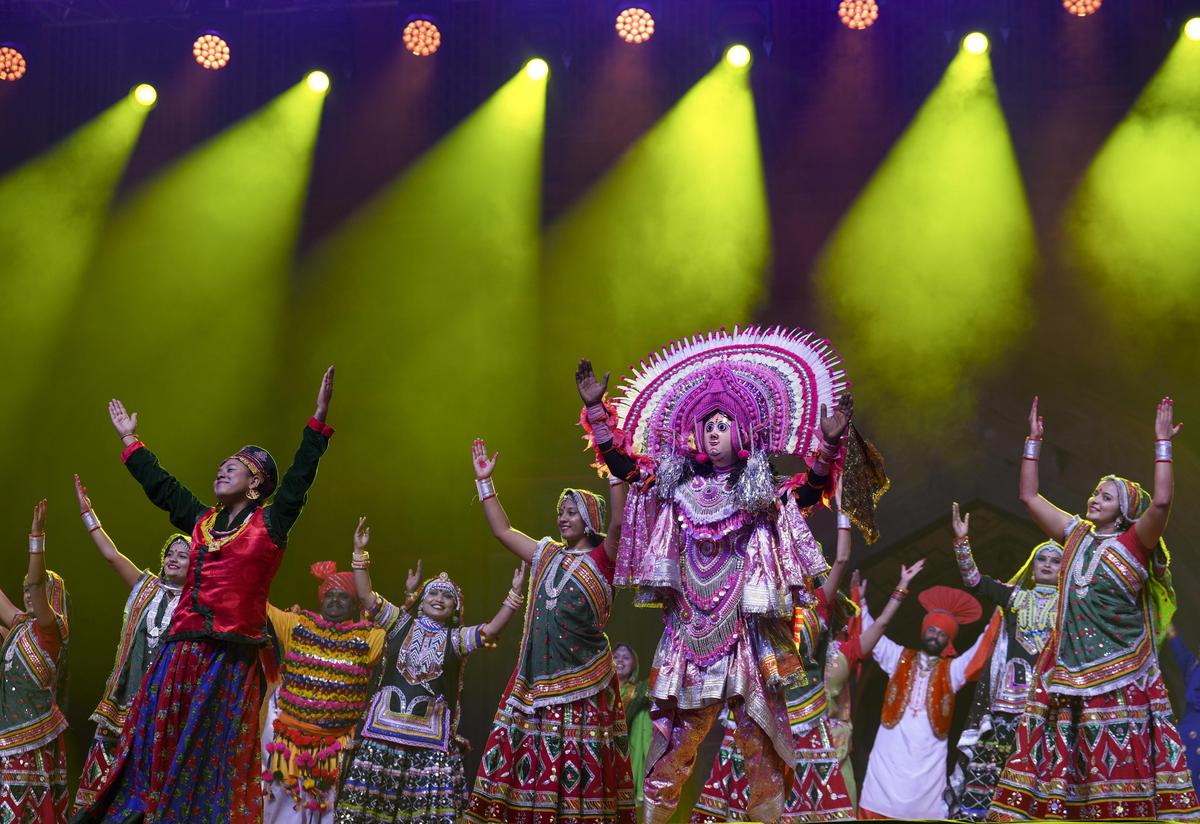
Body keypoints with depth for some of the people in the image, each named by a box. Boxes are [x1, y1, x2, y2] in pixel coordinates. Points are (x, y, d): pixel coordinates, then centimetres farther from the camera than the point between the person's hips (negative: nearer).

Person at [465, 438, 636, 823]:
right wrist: (485, 481, 20)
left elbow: (619, 521, -17)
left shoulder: (602, 558, 0)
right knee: (532, 758, 2)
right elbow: (502, 530, 22)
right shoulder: (546, 554, 16)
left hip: (582, 674, -5)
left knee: (581, 762, -5)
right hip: (539, 673, 5)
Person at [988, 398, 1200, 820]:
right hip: (1068, 668, 5)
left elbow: (1162, 501, -21)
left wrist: (1162, 443, -16)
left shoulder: (1135, 543, -4)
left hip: (1119, 672, -5)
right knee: (1056, 758, 3)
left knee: (1119, 762, -4)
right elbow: (1029, 496, 15)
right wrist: (1033, 440, 14)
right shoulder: (1076, 535, 11)